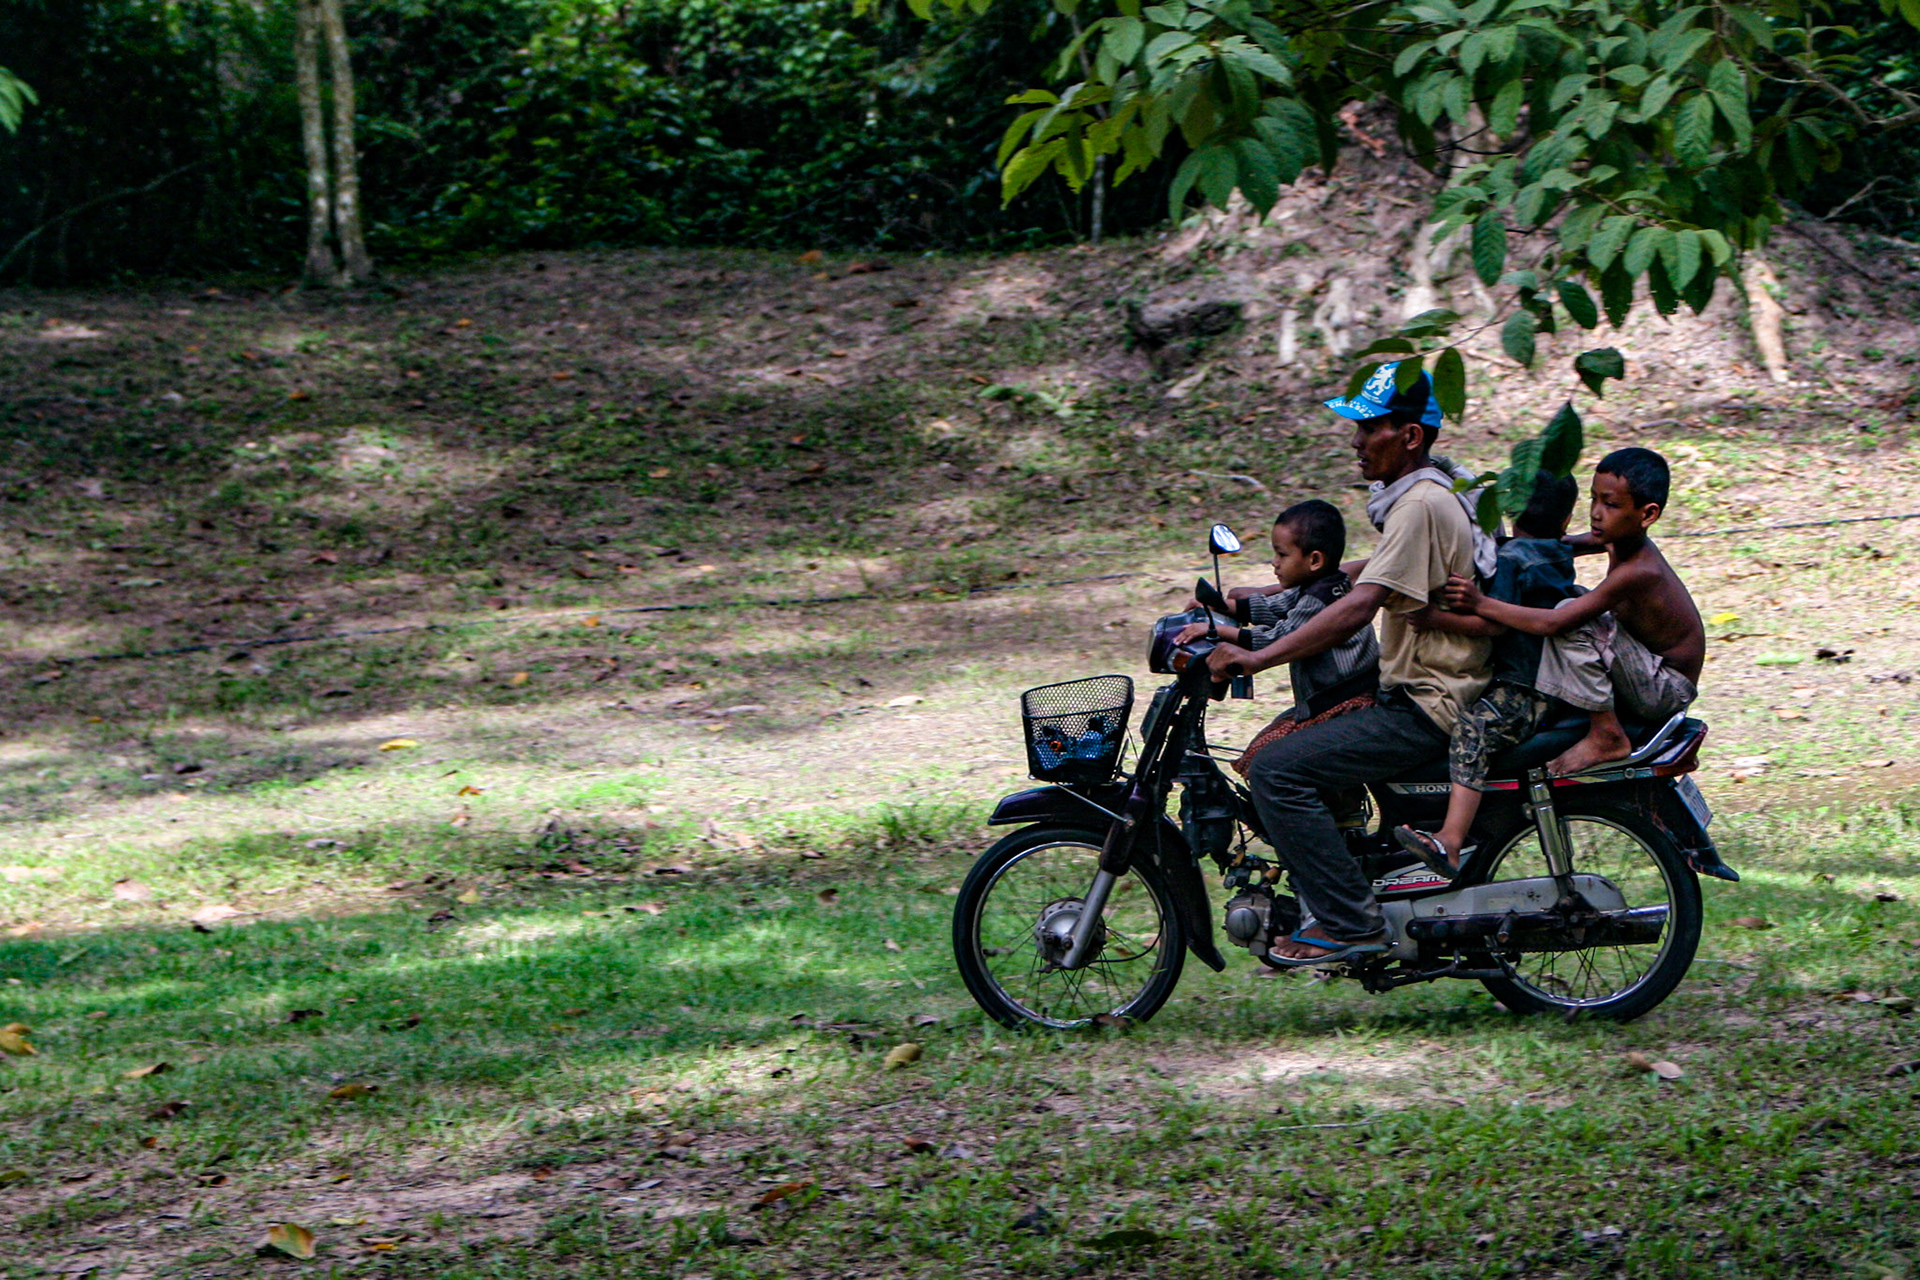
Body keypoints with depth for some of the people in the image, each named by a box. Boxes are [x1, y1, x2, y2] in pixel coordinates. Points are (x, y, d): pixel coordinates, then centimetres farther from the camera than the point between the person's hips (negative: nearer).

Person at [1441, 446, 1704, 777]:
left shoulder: (1638, 573, -29)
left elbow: (1554, 623, -33)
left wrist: (1482, 604, -30)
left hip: (1668, 692, -10)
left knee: (1574, 621, -28)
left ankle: (1608, 736, -18)